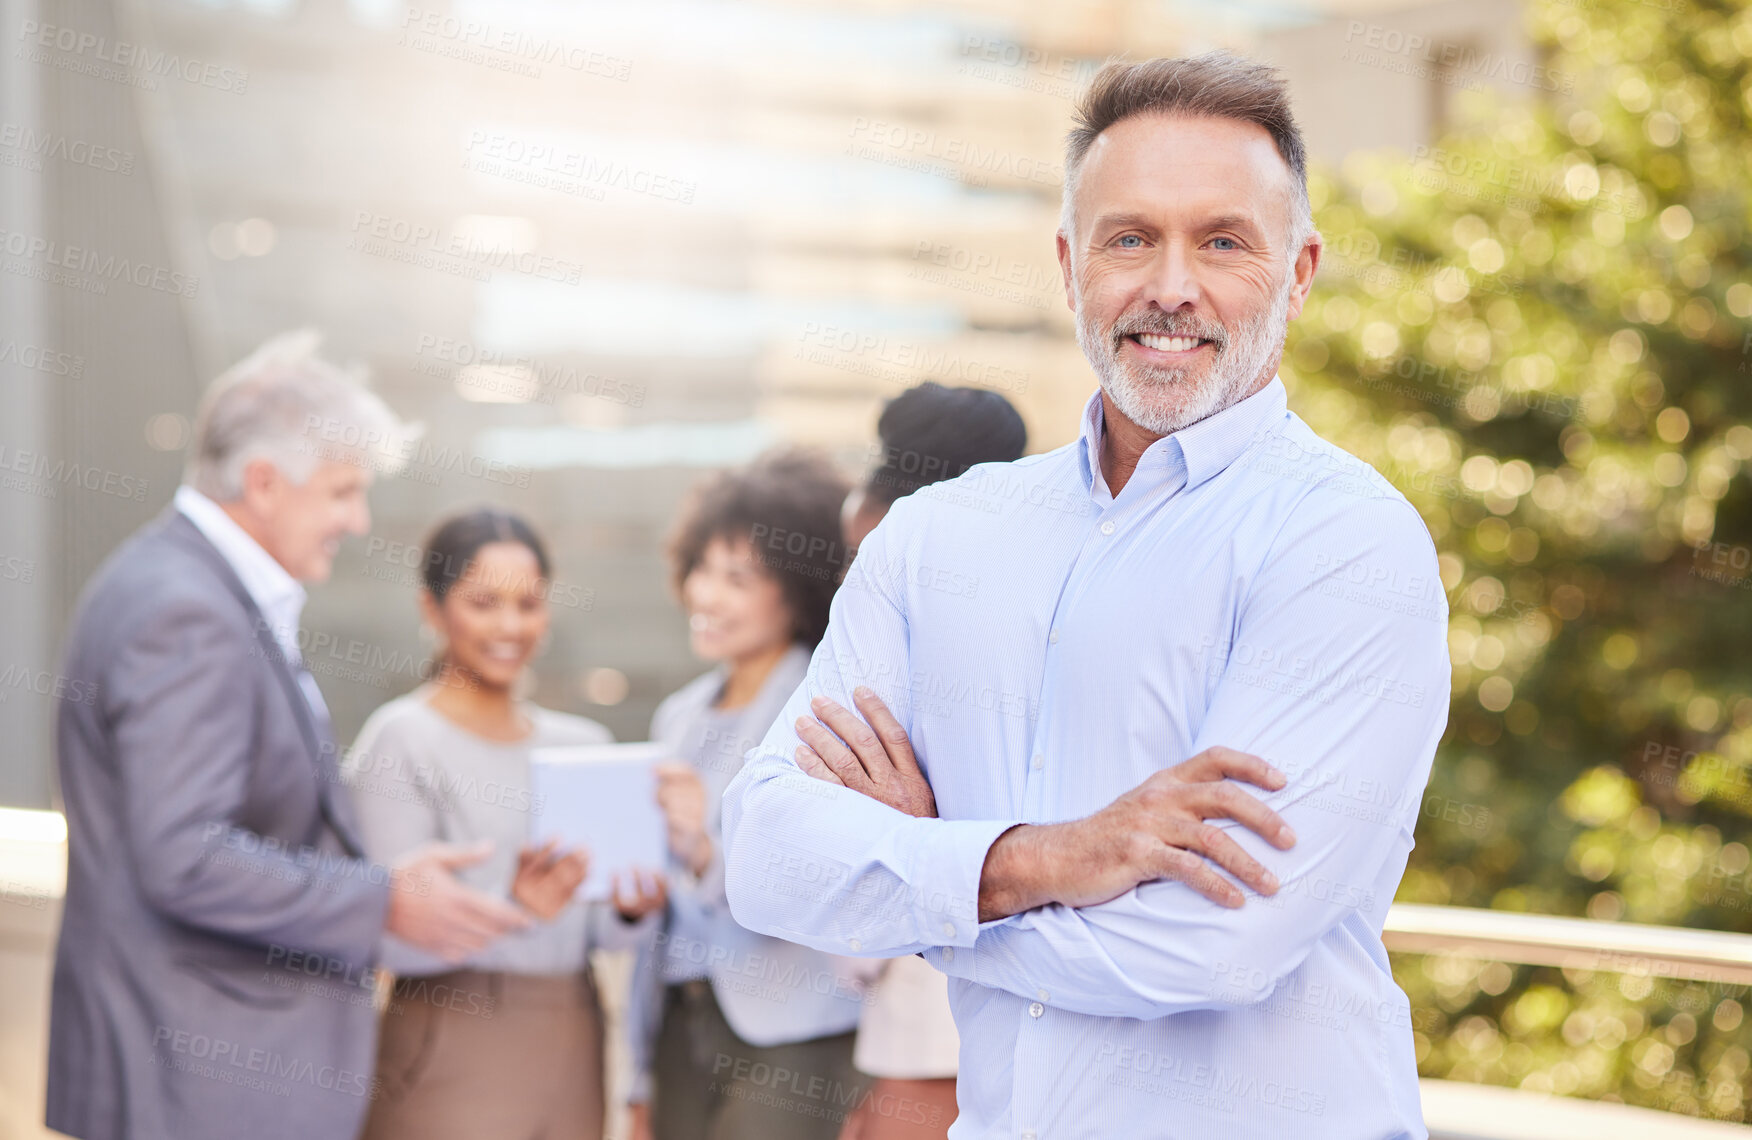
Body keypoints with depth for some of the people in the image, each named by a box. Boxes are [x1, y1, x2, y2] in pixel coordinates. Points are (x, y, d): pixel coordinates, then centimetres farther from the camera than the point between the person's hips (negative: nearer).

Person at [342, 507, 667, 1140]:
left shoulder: (583, 744, 11)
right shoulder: (400, 740, -6)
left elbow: (601, 932, 11)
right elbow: (394, 938, -14)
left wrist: (633, 909, -10)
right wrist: (510, 905, -28)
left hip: (573, 1050, 5)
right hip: (459, 1053, -5)